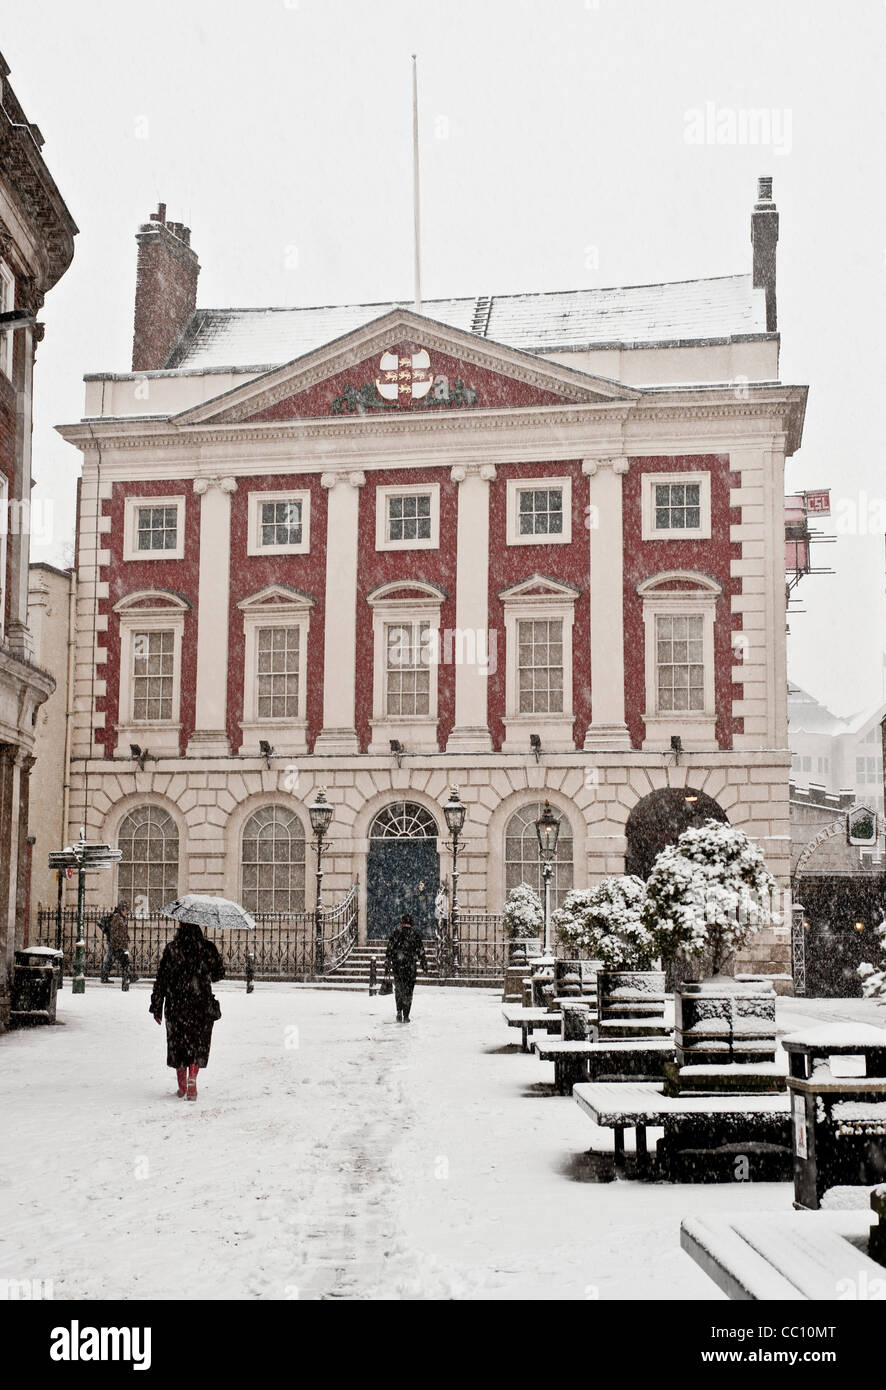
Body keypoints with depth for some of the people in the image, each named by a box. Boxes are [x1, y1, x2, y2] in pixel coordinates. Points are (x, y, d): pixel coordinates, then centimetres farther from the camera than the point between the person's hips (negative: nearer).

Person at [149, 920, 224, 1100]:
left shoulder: (171, 949, -6)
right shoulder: (207, 948, -5)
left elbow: (161, 979, -4)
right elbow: (219, 974, 5)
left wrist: (157, 1006, 3)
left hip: (176, 1004, 0)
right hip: (201, 1004, 0)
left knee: (177, 1041, 14)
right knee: (198, 1043, 9)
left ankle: (182, 1085, 21)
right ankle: (192, 1079, -11)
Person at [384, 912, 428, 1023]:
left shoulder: (395, 932, 3)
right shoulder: (415, 933, 0)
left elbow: (389, 949, 2)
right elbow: (420, 951, 0)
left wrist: (387, 965, 6)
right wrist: (424, 964, 7)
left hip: (397, 964, 1)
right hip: (411, 965, -1)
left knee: (398, 988, 16)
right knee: (408, 989, 5)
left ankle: (399, 1011, 0)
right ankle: (406, 1016, 2)